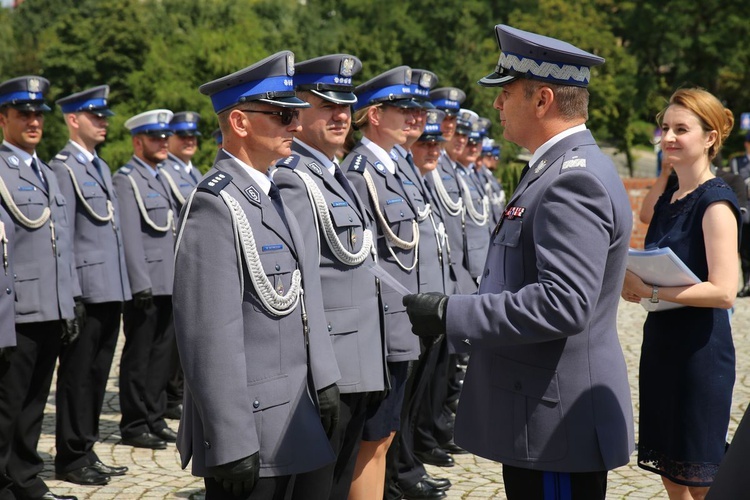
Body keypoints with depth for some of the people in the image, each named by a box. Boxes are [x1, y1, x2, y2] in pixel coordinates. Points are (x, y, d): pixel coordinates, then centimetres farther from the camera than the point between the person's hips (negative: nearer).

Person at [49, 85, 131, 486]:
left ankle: (86, 451, 23)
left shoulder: (100, 166, 17)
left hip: (110, 288, 8)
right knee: (77, 374, 0)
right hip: (86, 289, -8)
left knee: (97, 373, 13)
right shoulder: (64, 167, -10)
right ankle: (71, 458, 10)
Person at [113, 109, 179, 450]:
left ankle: (155, 419, 21)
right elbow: (130, 237, -15)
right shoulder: (126, 179, -8)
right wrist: (141, 284, -19)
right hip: (145, 285, -8)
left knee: (161, 354, 12)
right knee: (138, 356, 0)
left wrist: (179, 280, 17)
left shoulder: (161, 178, 19)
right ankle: (134, 426, 8)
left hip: (169, 284, 8)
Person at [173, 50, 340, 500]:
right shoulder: (215, 205, -18)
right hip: (252, 427, -9)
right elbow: (210, 336, -22)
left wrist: (324, 381, 12)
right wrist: (231, 445, -21)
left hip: (290, 419, 9)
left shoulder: (275, 195, 11)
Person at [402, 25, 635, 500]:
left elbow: (563, 303, -28)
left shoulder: (575, 180, -20)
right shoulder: (564, 168, 14)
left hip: (556, 421, -10)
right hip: (540, 412, 10)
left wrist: (451, 314, -23)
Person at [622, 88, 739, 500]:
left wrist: (651, 291, -22)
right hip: (661, 342, 8)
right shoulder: (666, 197, 11)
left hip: (700, 350, -8)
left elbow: (723, 291, -21)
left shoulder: (716, 202, -13)